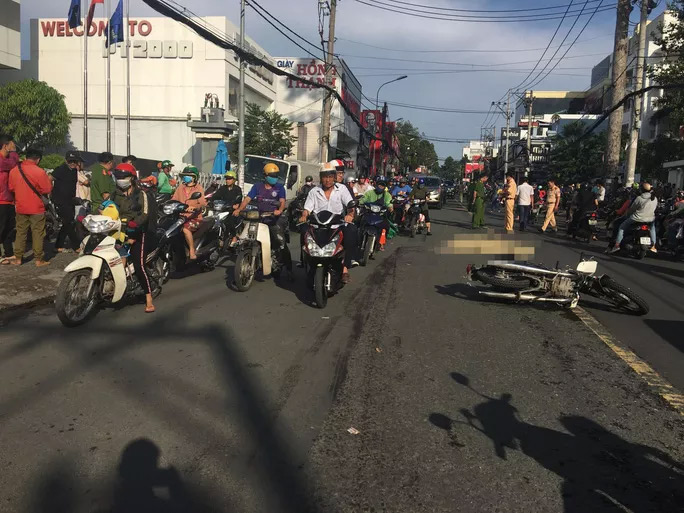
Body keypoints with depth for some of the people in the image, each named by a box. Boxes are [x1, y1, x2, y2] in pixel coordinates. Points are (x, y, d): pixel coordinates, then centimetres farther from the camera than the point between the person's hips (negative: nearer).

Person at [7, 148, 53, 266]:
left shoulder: (14, 170, 0)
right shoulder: (39, 172, -16)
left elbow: (11, 188, 9)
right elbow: (47, 190, -11)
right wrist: (49, 180, 7)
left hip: (20, 208, 4)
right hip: (36, 208, -4)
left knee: (20, 233, 14)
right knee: (38, 234, 3)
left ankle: (17, 258, 16)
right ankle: (39, 260, 5)